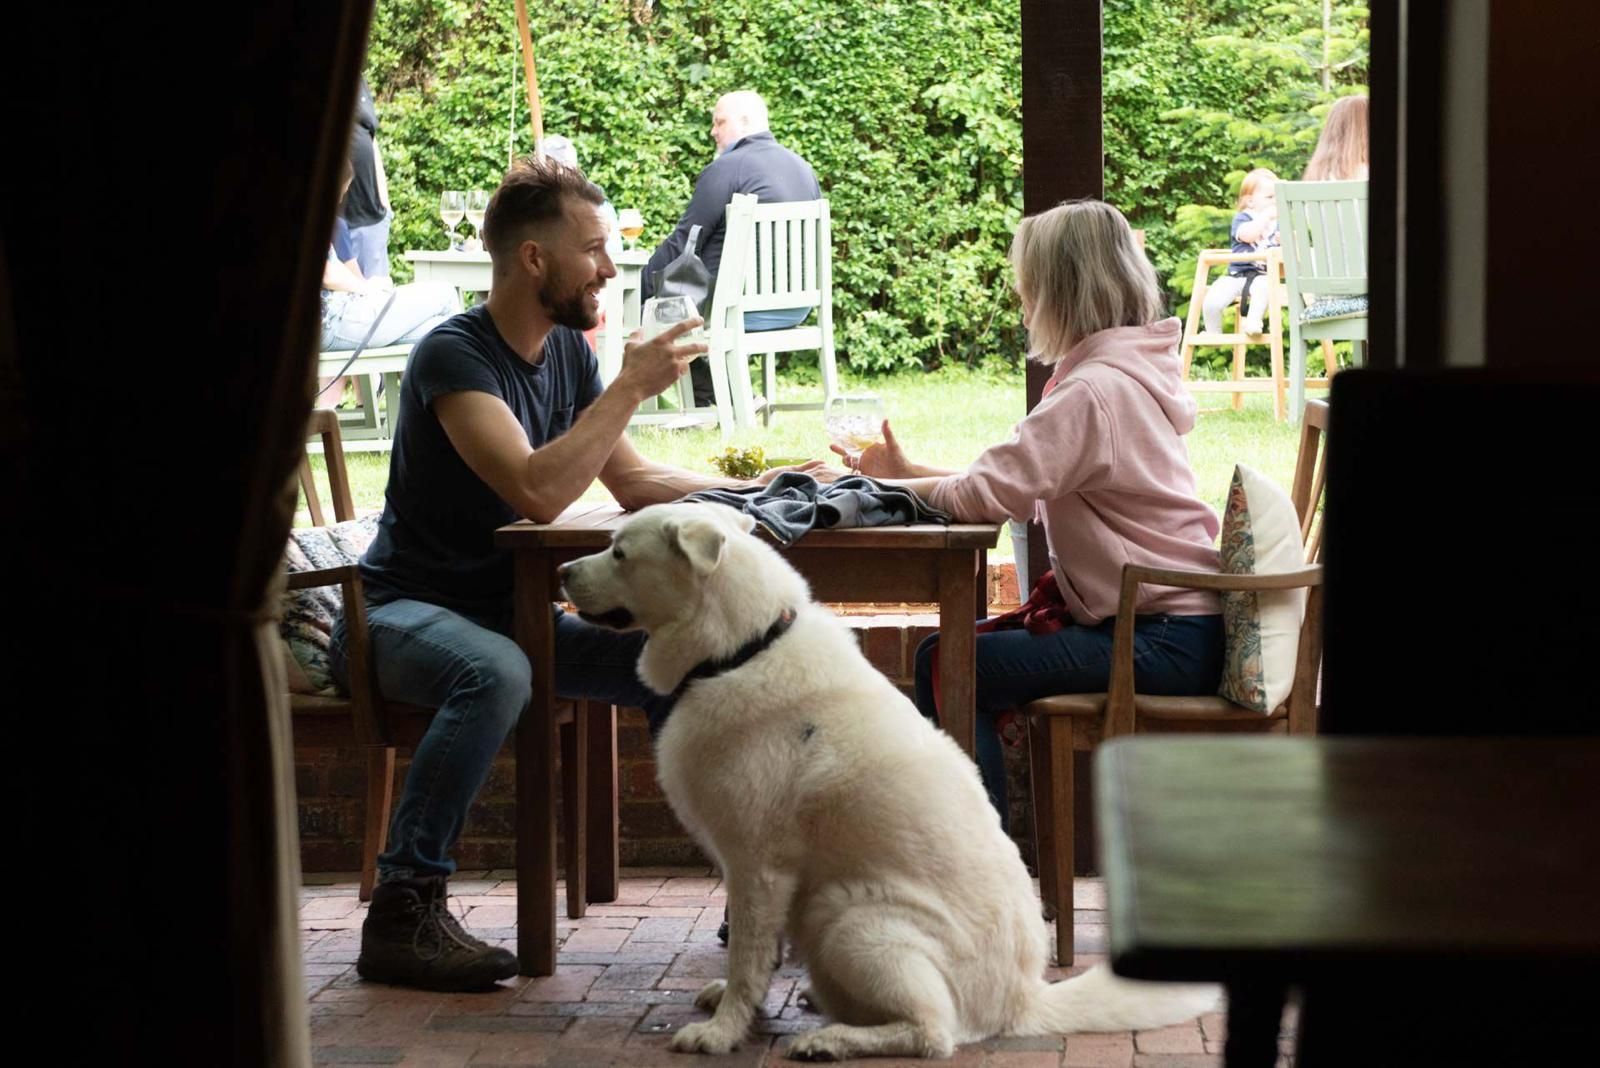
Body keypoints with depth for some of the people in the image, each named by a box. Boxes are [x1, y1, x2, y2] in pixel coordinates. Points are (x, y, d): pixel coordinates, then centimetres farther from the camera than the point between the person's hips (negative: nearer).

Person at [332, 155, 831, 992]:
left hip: (507, 611, 8)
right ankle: (402, 909, -31)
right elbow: (536, 493, -32)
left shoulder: (567, 352, 7)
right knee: (495, 671, -38)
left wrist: (757, 488, 1)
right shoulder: (453, 355, -19)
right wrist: (631, 389, -25)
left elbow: (637, 484, 14)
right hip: (401, 612, -7)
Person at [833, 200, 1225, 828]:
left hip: (1166, 642, -11)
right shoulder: (1125, 371, 15)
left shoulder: (1092, 391, -18)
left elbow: (988, 496, -21)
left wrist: (891, 485, -4)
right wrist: (910, 473, 14)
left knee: (946, 664, -11)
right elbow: (1017, 480, 19)